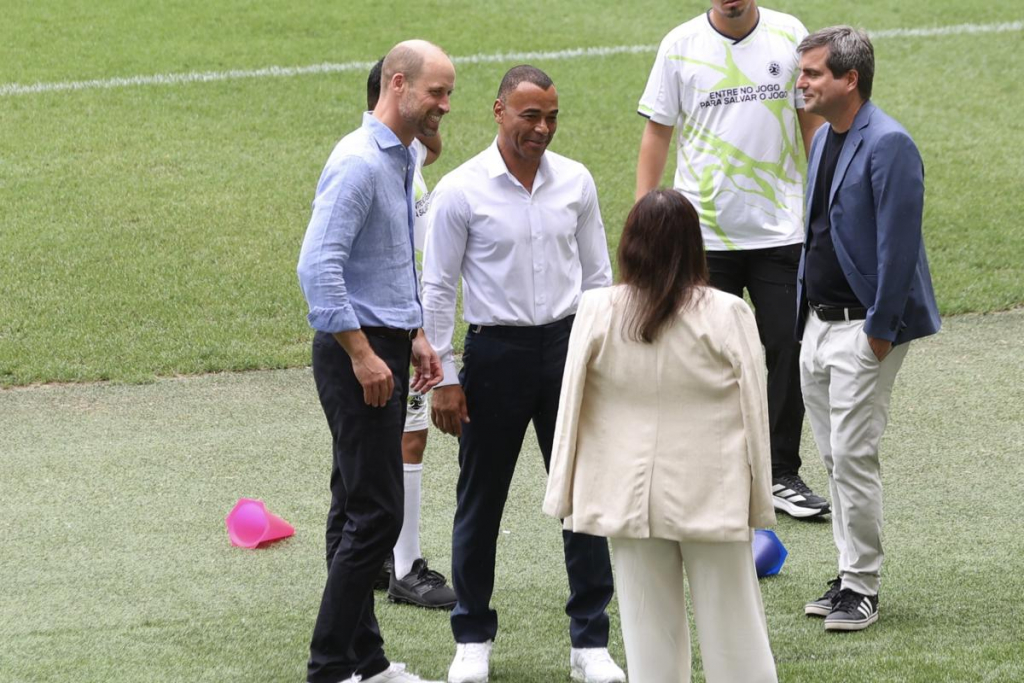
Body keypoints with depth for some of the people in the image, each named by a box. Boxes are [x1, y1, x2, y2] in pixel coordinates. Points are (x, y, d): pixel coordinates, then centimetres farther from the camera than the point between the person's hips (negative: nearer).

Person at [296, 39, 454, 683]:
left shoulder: (404, 162, 15)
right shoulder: (359, 163, -18)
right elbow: (319, 267, -24)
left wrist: (416, 336, 20)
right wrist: (362, 355, -22)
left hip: (385, 350, 10)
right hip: (356, 351, -10)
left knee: (359, 510, 13)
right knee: (375, 514, -10)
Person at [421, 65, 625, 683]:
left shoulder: (575, 182, 4)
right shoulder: (461, 191, -7)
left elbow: (597, 275, 12)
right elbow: (438, 290, -3)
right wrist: (445, 378, -6)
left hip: (567, 343, 2)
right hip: (496, 350, -2)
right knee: (481, 500, 6)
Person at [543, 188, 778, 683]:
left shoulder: (597, 313, -6)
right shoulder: (727, 316, -10)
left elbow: (571, 409, -2)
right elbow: (754, 414, -5)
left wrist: (565, 494, 8)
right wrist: (760, 502, 5)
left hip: (630, 500, 1)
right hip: (713, 500, -1)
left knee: (649, 630, 8)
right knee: (733, 629, 7)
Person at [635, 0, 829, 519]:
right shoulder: (680, 46, -1)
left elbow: (812, 121, 10)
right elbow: (657, 132, 4)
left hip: (781, 228, 1)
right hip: (702, 235, -1)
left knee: (786, 350, 0)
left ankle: (782, 474, 11)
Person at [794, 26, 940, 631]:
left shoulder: (888, 145, -17)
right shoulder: (824, 139, 11)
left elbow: (899, 242, -19)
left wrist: (880, 328, -18)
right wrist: (805, 315, 16)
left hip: (864, 328, -9)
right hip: (819, 324, 9)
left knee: (853, 456, -7)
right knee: (835, 456, 13)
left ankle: (863, 590, 0)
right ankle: (852, 576, 22)